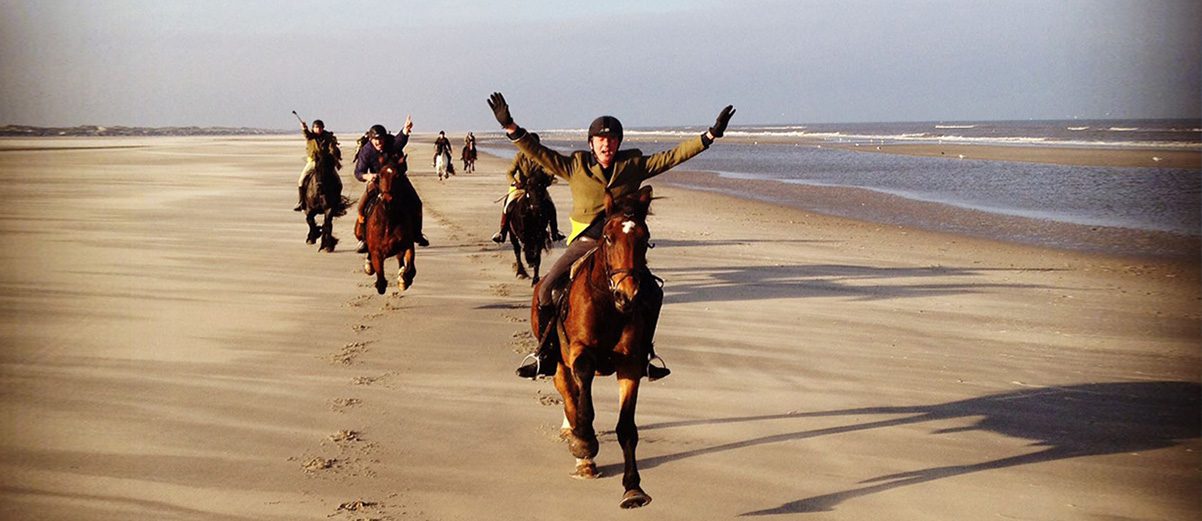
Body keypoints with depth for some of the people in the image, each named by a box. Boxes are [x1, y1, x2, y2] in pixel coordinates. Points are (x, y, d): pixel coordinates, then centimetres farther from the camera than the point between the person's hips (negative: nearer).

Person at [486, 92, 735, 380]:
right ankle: (546, 356, 1)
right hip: (585, 243, -1)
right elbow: (539, 153, -1)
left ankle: (643, 355, 9)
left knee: (653, 293, -8)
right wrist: (511, 128, -14)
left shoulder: (634, 165, 6)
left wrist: (711, 135, -2)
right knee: (547, 290, -13)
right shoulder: (575, 166, 4)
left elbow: (673, 156, 4)